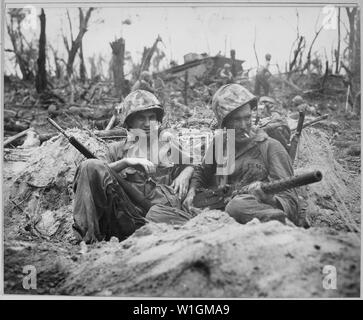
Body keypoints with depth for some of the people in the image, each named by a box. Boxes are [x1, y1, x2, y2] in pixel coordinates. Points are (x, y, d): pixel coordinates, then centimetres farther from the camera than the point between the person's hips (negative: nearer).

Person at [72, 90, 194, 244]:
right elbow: (97, 174, 10)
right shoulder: (118, 148, 25)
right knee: (90, 166, -20)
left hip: (162, 205, -1)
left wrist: (185, 174, 3)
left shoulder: (170, 146, 27)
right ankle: (88, 234, -26)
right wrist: (125, 162, -5)